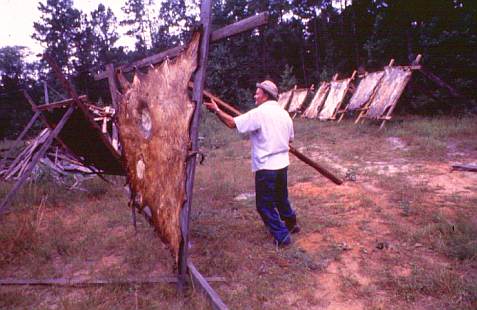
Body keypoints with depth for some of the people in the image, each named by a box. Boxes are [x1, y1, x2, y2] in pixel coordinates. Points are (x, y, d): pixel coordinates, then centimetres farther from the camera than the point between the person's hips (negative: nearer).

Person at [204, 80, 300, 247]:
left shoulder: (259, 114, -15)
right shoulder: (284, 113, 7)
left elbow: (232, 123, -17)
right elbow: (290, 138, 17)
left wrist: (216, 110, -6)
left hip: (266, 167, -7)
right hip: (282, 164, 8)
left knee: (265, 204, 6)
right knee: (281, 198, 26)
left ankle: (282, 235, 9)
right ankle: (291, 224, 42)